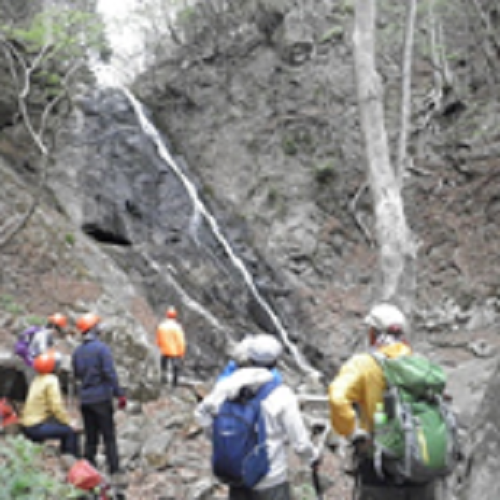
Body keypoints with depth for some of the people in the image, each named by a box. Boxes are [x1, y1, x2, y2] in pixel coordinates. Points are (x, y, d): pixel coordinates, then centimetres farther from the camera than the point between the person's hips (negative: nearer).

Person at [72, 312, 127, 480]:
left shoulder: (77, 351, 6)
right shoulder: (101, 348, -13)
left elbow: (76, 375, 14)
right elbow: (110, 374, -17)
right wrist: (120, 395, -13)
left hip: (85, 399, 6)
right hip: (101, 397, -6)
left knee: (90, 436, 13)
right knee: (109, 436, 2)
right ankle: (114, 469, 4)